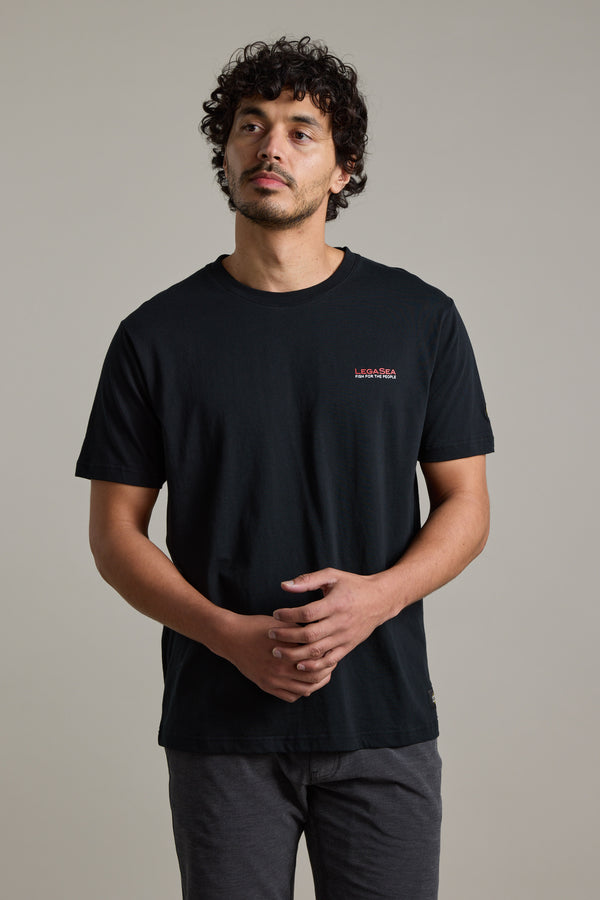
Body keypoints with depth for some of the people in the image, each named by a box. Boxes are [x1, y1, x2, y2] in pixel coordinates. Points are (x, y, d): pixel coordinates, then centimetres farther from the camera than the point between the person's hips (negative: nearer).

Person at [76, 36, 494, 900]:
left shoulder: (419, 319, 1)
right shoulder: (159, 334, 0)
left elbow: (465, 504, 4)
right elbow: (116, 530, 1)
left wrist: (379, 594, -15)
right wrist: (229, 634, -14)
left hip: (382, 723, 0)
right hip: (220, 729, 0)